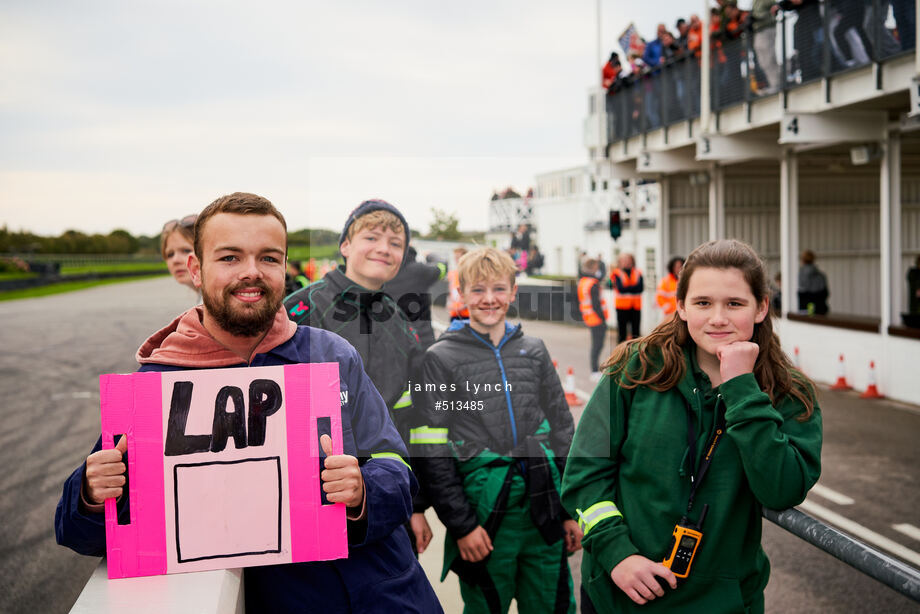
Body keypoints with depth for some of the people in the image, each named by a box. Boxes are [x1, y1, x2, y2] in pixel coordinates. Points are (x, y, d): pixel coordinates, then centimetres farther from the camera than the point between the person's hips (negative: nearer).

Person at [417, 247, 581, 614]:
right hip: (484, 512, -3)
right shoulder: (441, 358, -2)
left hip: (544, 507, 3)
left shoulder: (533, 351, 9)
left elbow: (562, 429, 11)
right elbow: (433, 451, -5)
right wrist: (460, 524, -10)